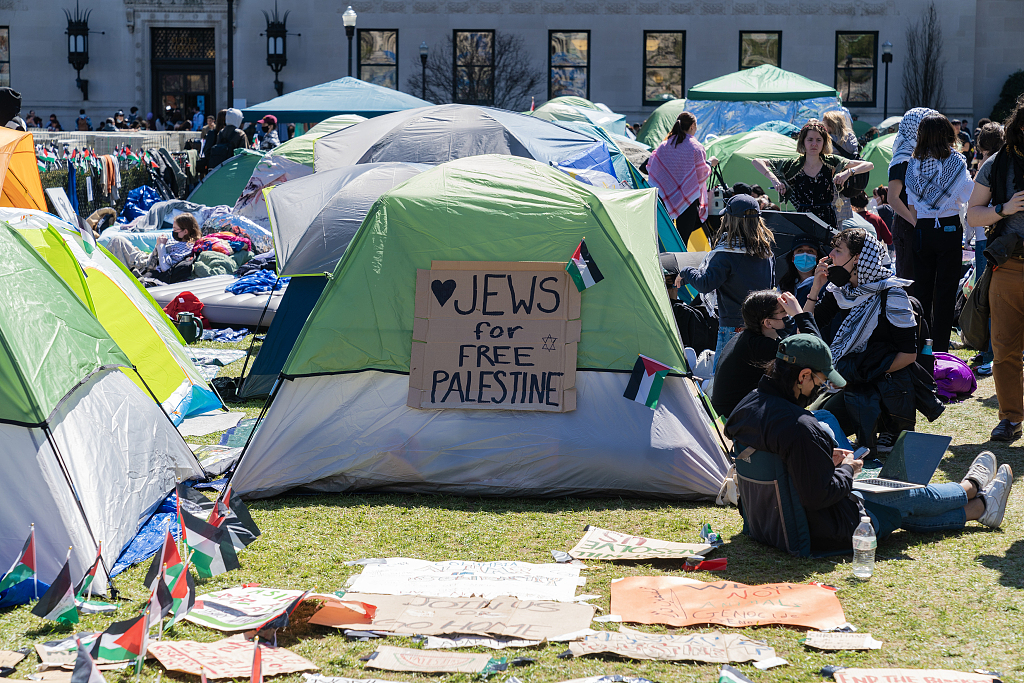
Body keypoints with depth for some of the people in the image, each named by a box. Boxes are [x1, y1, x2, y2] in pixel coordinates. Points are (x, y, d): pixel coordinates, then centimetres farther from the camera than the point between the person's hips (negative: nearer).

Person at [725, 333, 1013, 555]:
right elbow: (820, 495, -29)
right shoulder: (799, 428, -34)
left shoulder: (748, 406, -4)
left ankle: (979, 507, 42)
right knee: (912, 498, 17)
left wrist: (826, 458, 8)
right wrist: (847, 469, -11)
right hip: (818, 533, -9)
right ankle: (971, 488, 46)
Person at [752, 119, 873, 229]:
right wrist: (773, 179, -10)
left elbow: (869, 165, 5)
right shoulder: (793, 166, 6)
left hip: (828, 222, 1)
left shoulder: (831, 162, 6)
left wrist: (848, 172, -13)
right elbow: (757, 162, 6)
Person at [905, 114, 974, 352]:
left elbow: (911, 204, 6)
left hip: (922, 230, 3)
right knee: (945, 290, 2)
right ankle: (940, 348, 2)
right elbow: (968, 195, -1)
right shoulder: (955, 161, -7)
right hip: (949, 228, -2)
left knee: (922, 288, 10)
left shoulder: (913, 163, 1)